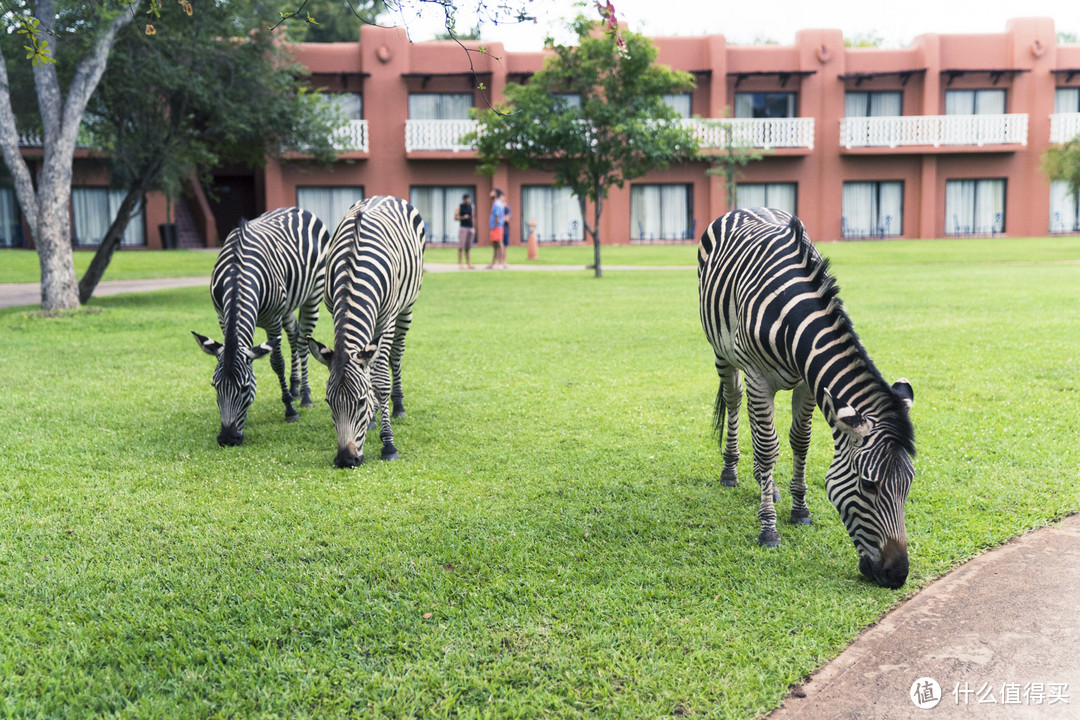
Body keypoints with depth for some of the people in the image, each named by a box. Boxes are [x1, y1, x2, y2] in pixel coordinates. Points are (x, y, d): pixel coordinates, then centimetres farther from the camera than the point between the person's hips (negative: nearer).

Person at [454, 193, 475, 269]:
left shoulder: (471, 206, 14)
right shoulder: (459, 207, -1)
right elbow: (455, 217, -1)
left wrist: (473, 227, 15)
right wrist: (462, 218, -18)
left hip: (471, 228, 5)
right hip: (463, 228, -5)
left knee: (468, 247, 5)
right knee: (461, 247, -6)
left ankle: (468, 263, 6)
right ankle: (459, 263, -4)